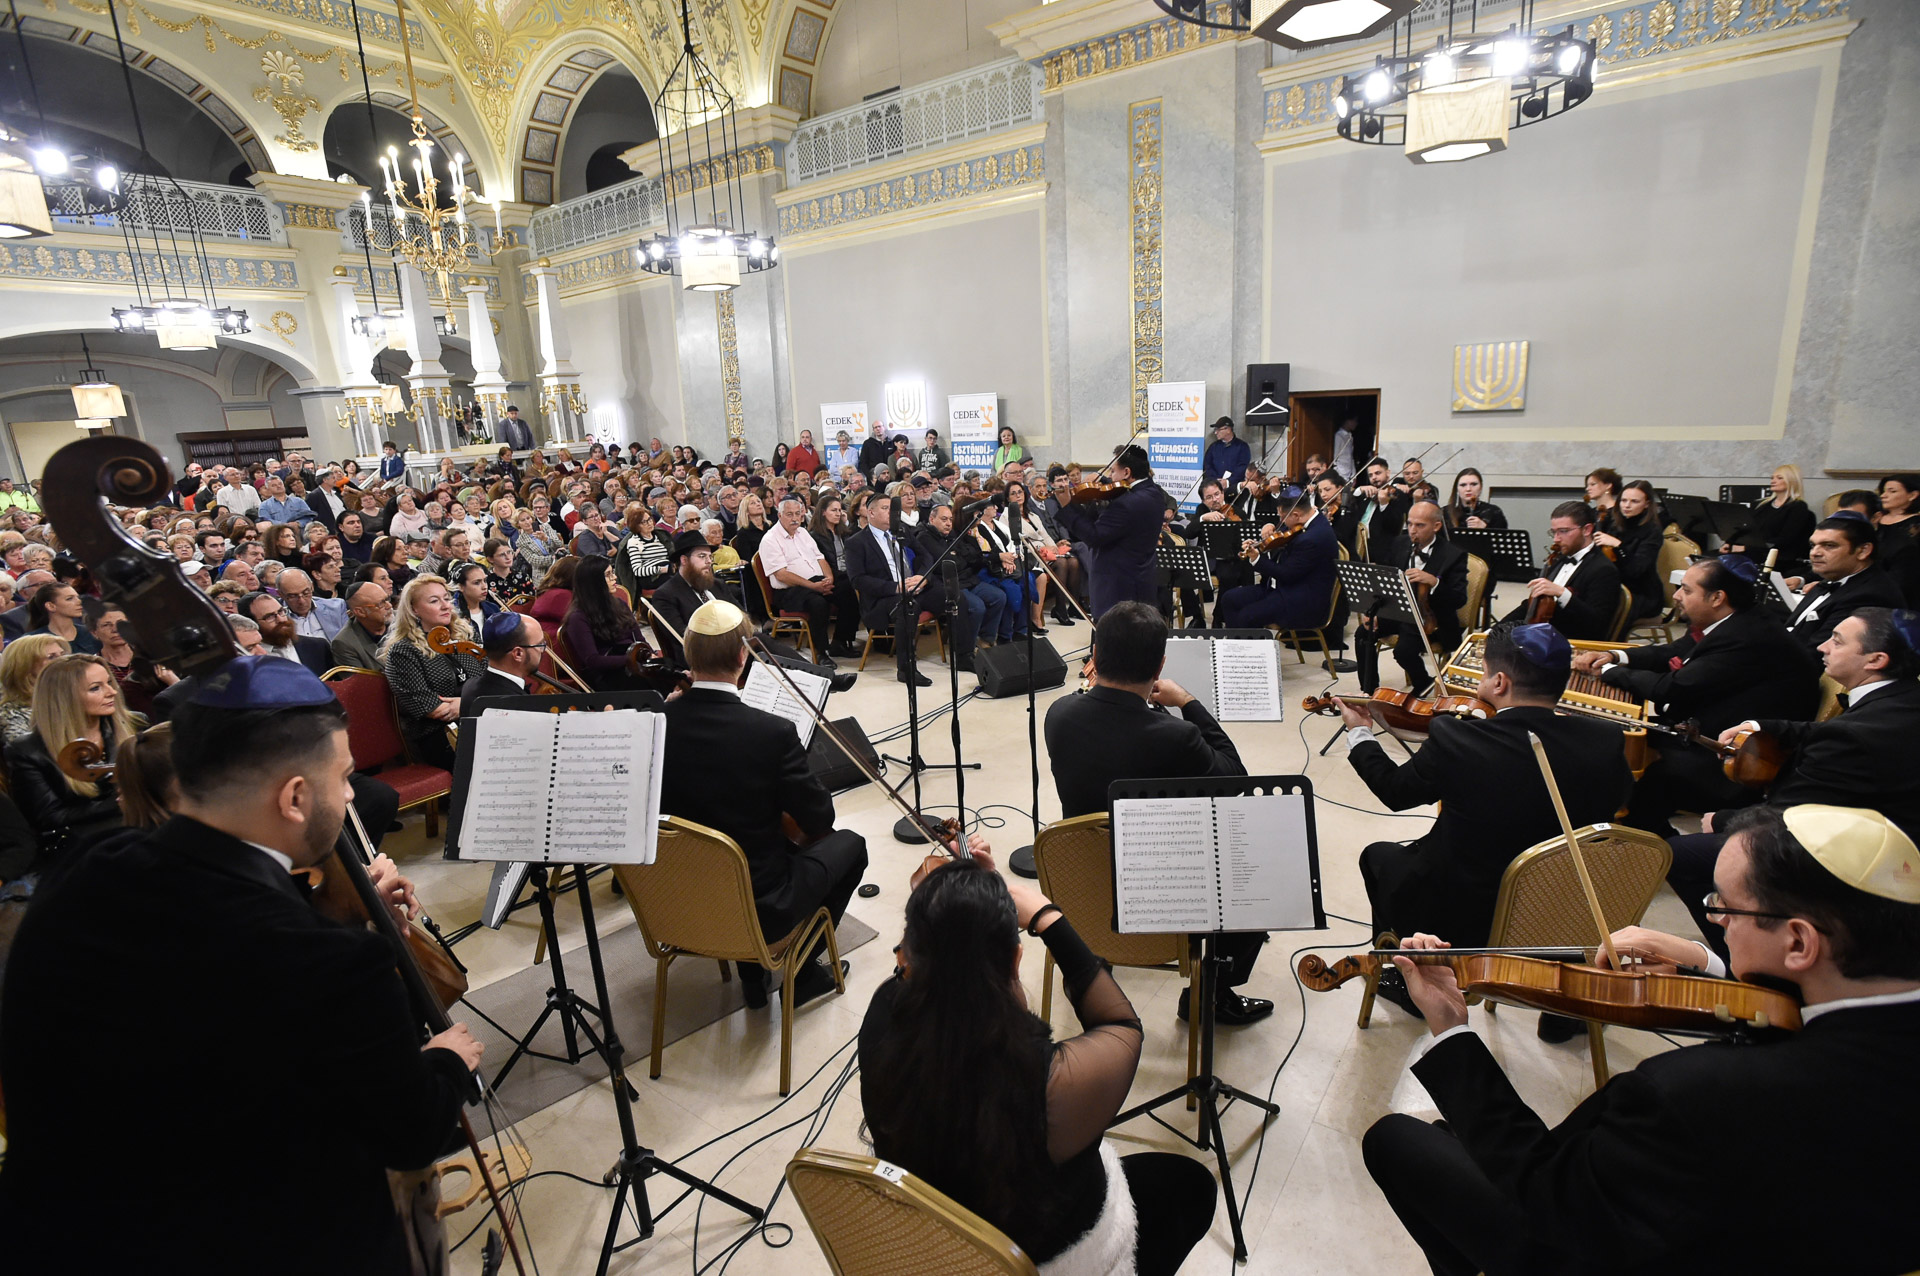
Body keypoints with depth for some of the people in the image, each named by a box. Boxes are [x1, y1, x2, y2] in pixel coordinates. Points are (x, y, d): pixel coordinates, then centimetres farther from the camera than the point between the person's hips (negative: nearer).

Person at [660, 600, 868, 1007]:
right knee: (849, 844, 18)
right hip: (760, 908, -5)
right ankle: (803, 970, 22)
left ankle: (753, 976, 34)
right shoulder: (773, 733, -25)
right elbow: (819, 820, -12)